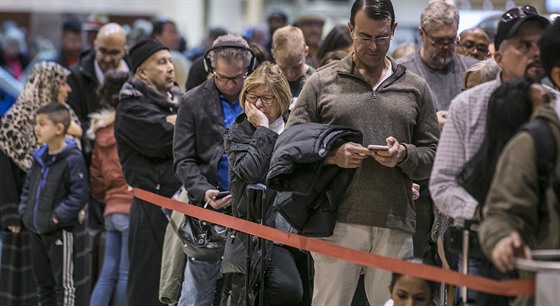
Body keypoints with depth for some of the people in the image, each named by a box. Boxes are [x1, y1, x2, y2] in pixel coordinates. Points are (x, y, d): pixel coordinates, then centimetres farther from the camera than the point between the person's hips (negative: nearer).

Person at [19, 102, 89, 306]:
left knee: (63, 282, 1)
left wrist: (57, 216, -20)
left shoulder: (72, 159, -16)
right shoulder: (39, 157, 8)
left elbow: (79, 194, -19)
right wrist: (24, 211, 7)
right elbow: (28, 187, 18)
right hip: (36, 230, 8)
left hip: (60, 231, -8)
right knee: (42, 281, 16)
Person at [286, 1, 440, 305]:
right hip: (339, 221, -2)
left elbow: (432, 156, 13)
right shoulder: (322, 83, 9)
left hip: (395, 226, 2)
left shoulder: (415, 88, 15)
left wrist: (405, 155, -8)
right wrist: (331, 155, -12)